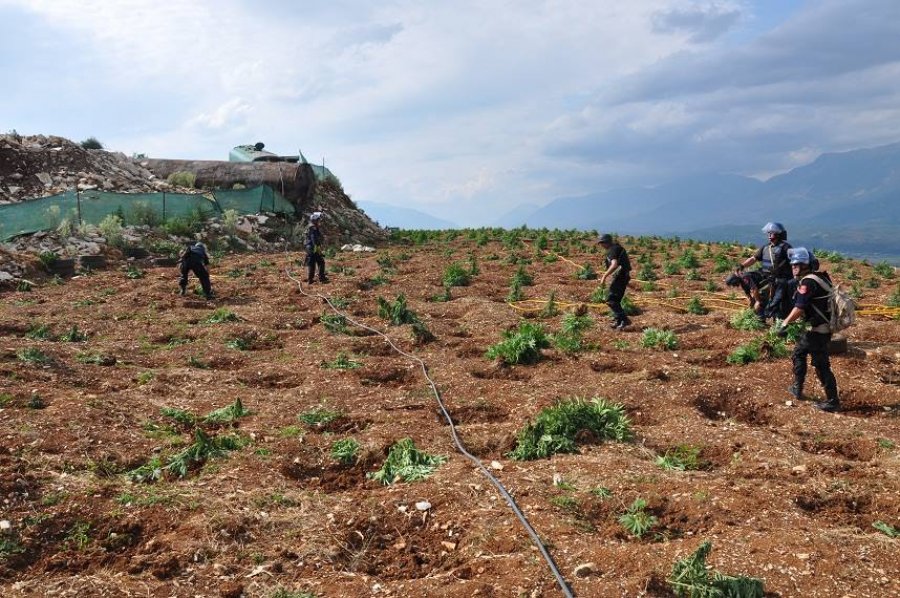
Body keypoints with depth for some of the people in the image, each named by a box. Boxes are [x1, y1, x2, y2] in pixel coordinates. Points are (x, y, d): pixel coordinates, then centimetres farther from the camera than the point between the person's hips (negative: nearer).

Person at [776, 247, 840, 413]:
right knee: (798, 353, 22)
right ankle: (797, 388, 31)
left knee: (821, 365, -4)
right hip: (816, 327, 10)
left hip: (818, 330, -10)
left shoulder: (807, 282, -18)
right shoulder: (819, 277, 11)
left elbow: (799, 308, -26)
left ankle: (833, 401, 2)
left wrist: (784, 324, -21)